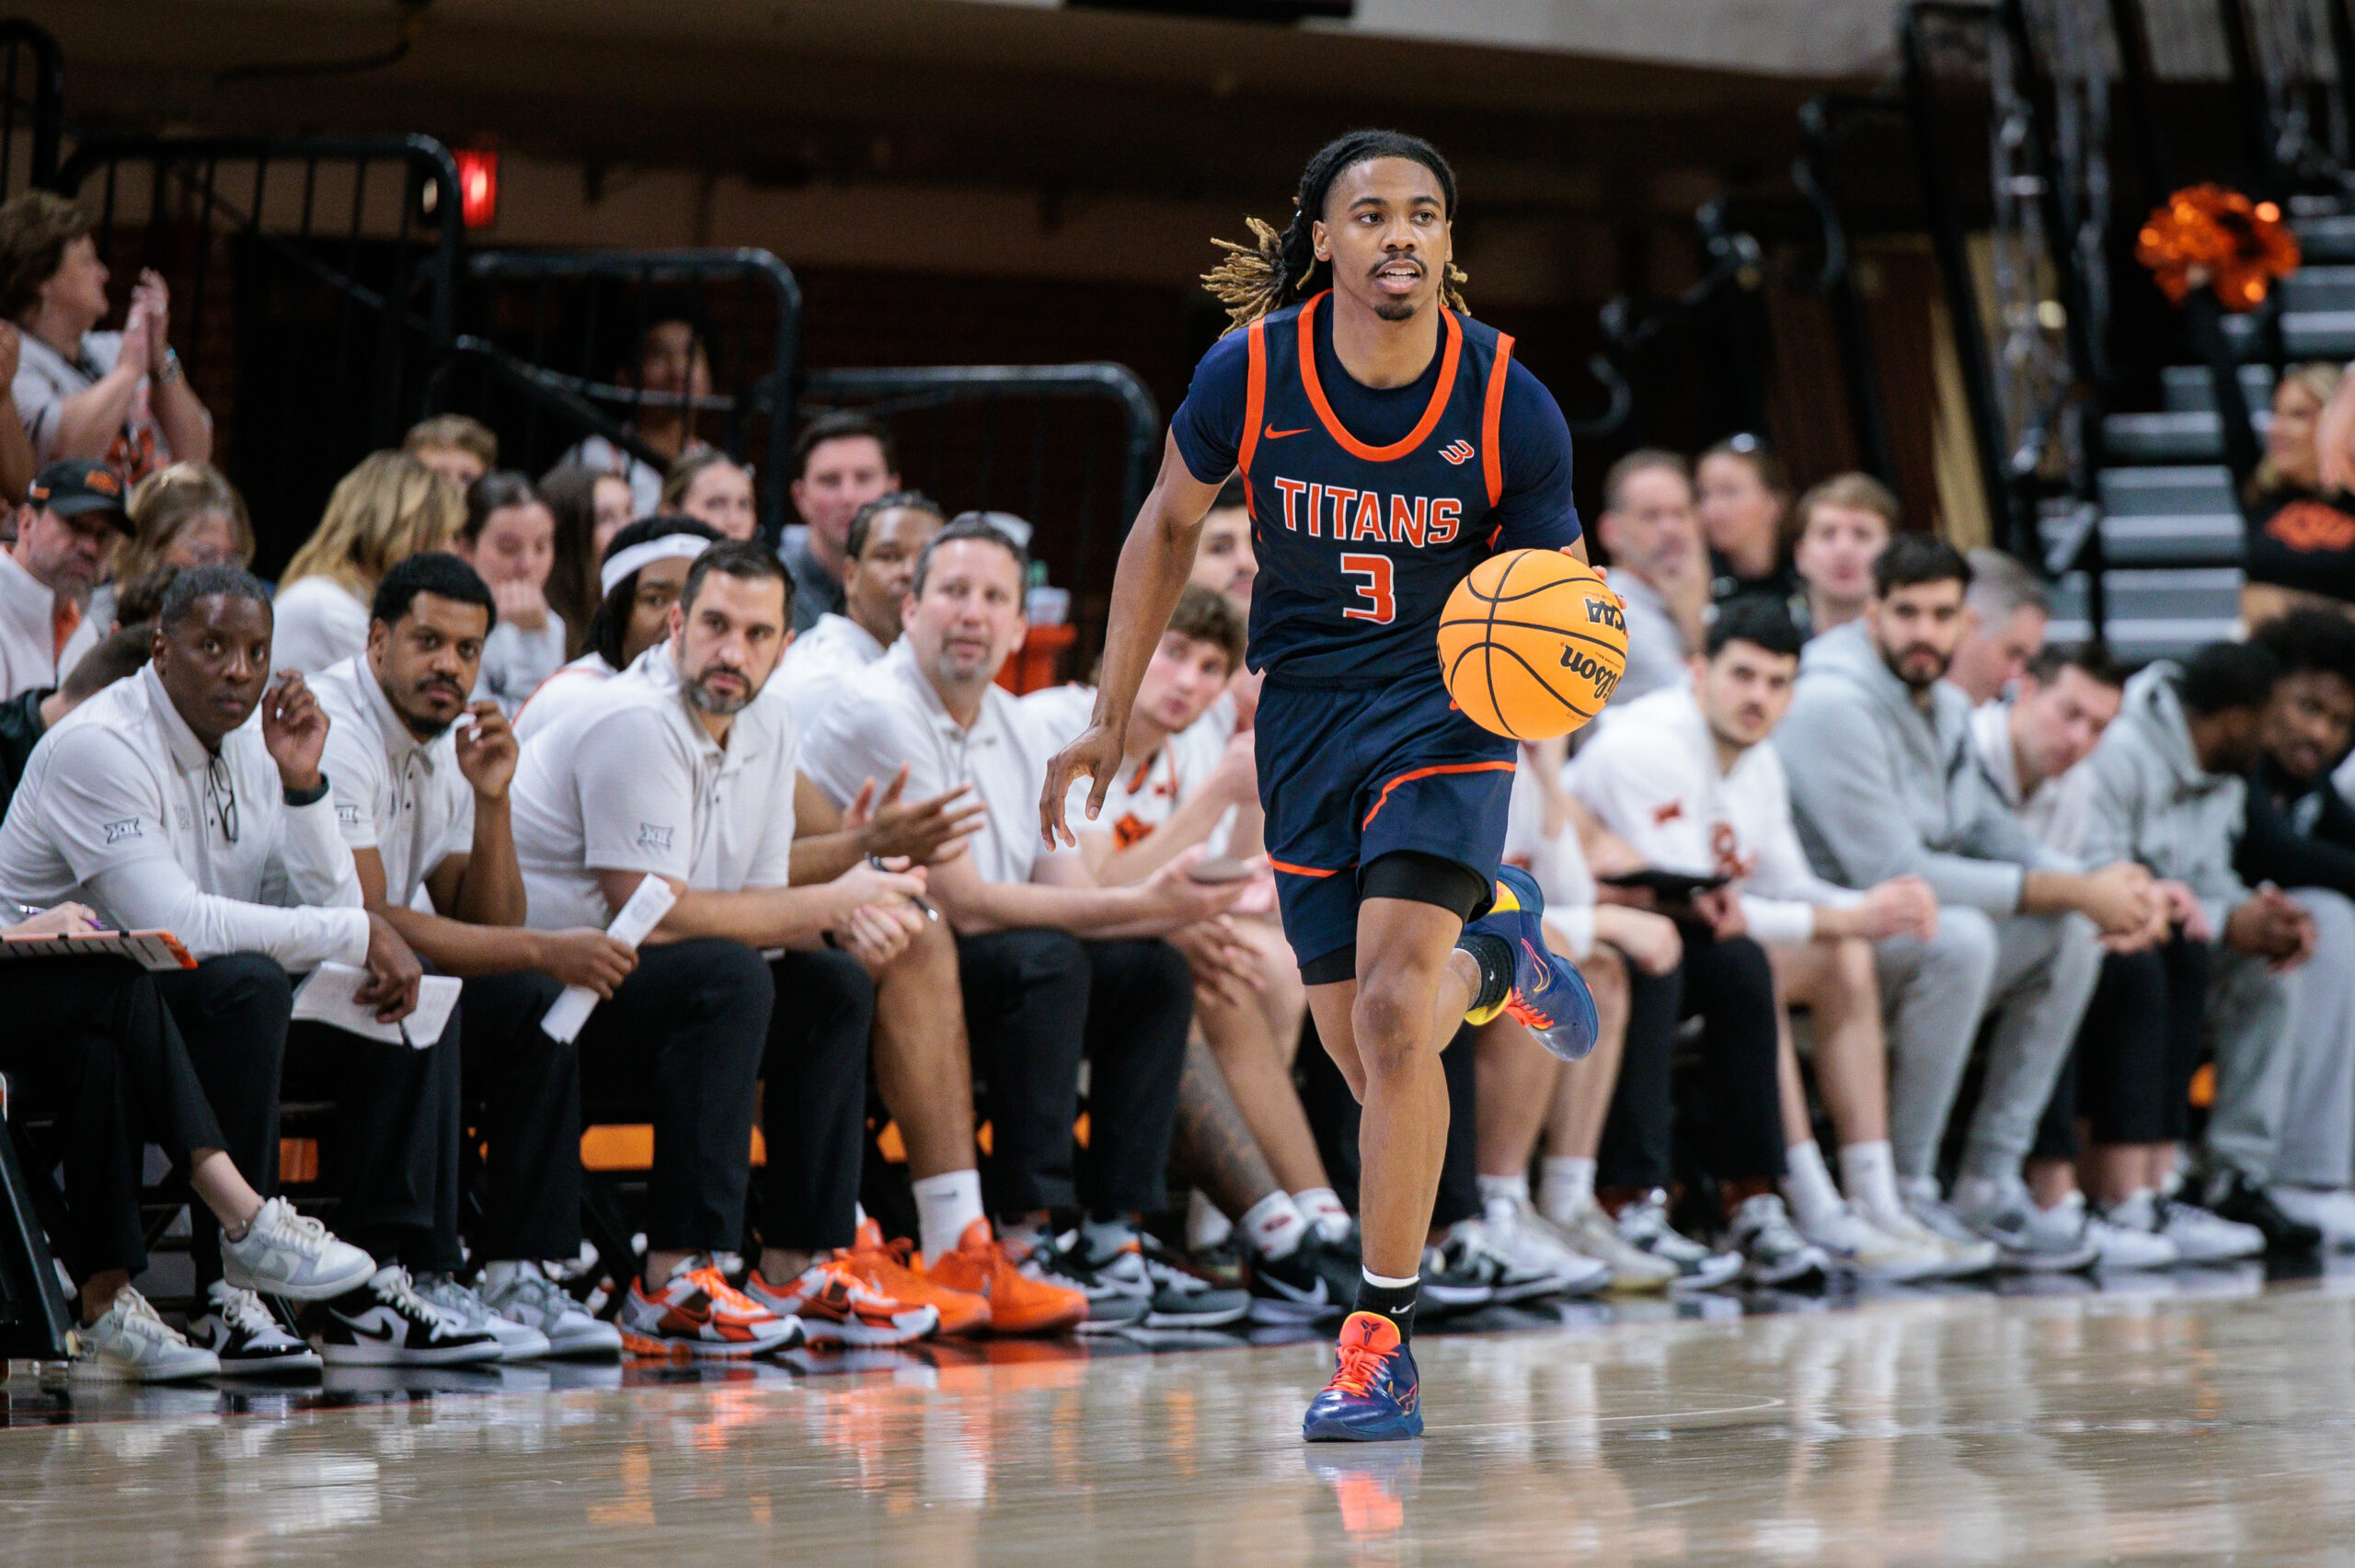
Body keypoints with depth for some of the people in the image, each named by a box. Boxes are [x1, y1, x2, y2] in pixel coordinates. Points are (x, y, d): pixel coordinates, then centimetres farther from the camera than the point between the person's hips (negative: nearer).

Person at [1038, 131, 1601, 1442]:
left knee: (1390, 1012, -22)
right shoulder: (1250, 374, -11)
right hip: (1307, 713, 3)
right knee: (1363, 1052, 6)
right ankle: (1493, 953, 43)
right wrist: (1113, 716, 8)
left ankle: (1381, 1346, -14)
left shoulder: (1511, 408, -15)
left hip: (1448, 706, -3)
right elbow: (1170, 524, 6)